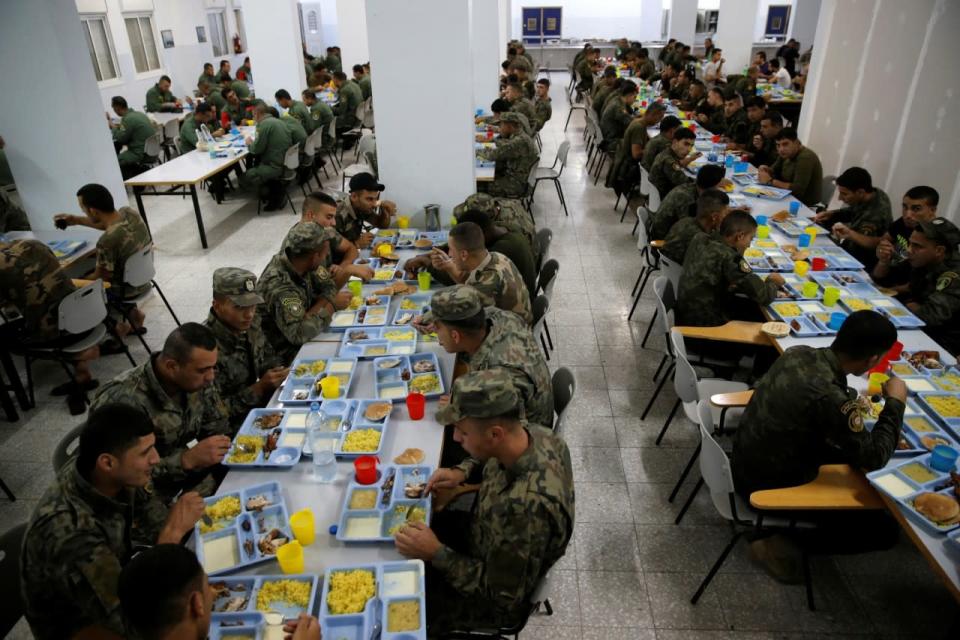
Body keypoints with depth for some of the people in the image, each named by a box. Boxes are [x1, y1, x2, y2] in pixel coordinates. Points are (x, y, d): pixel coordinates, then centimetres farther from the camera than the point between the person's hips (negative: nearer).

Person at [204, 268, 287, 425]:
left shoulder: (251, 325, -4)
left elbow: (270, 359, 12)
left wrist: (278, 375, -9)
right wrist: (260, 387, -24)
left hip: (258, 406, 7)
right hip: (231, 426, -7)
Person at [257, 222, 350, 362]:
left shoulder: (296, 262, -10)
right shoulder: (279, 284, -32)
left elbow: (328, 286, 0)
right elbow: (299, 334, -38)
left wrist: (313, 311, -19)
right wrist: (332, 305, -27)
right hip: (285, 354, -7)